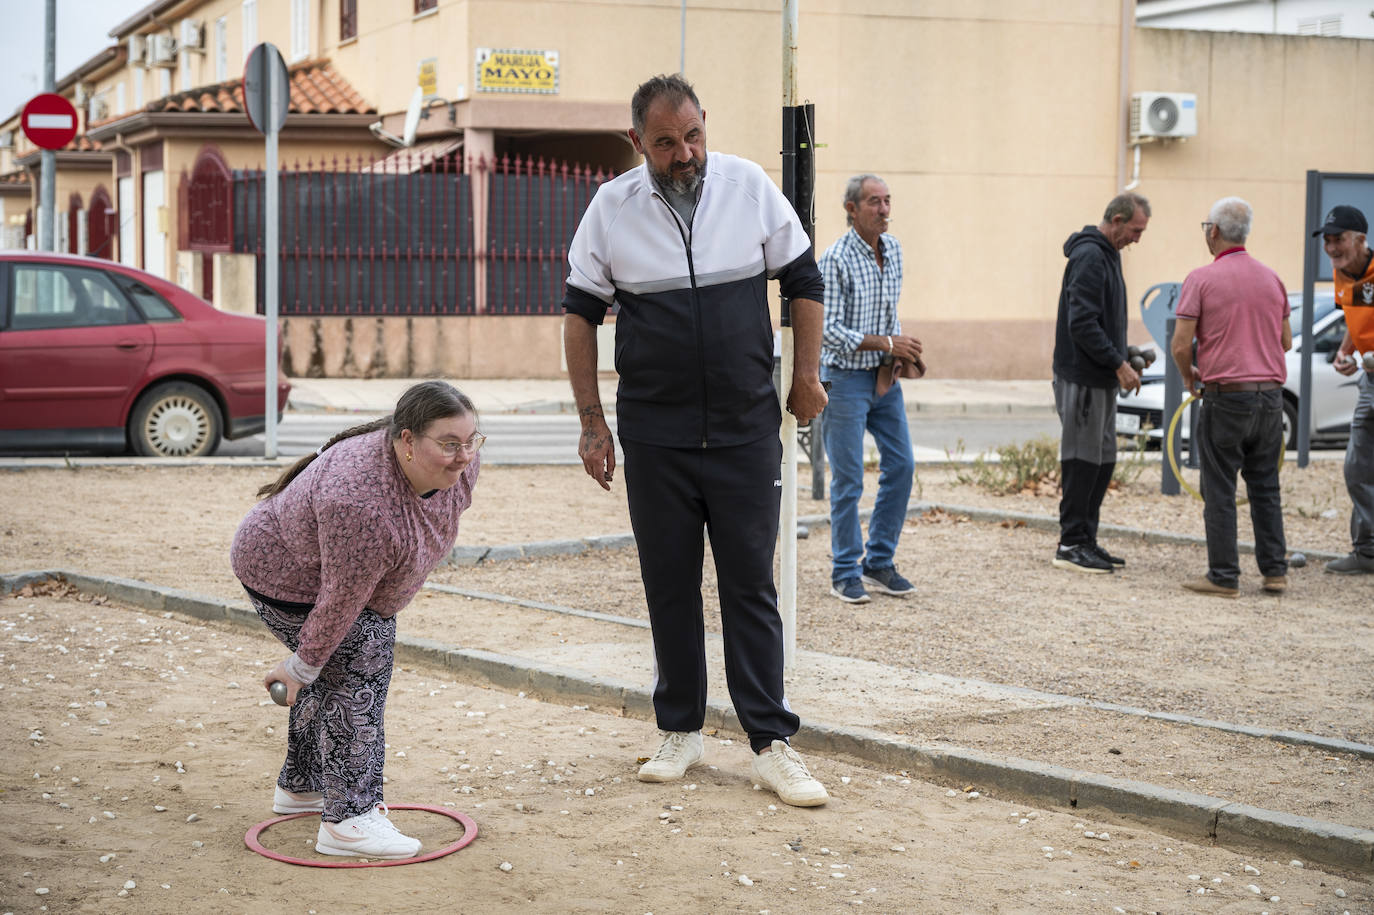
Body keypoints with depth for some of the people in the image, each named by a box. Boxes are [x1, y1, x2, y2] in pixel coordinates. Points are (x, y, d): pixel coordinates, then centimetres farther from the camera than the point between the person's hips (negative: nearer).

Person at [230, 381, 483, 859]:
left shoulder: (457, 464, -16)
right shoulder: (361, 501, -40)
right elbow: (341, 599, -31)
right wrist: (301, 666, -20)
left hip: (349, 567, 9)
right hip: (284, 572, -9)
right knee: (355, 674, -15)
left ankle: (300, 785, 31)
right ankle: (347, 820, -13)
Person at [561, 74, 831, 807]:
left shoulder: (749, 187, -2)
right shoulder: (611, 209, -2)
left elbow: (802, 278, 10)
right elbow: (580, 312, 6)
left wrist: (806, 376, 9)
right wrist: (590, 421, 4)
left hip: (748, 430, -1)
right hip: (654, 436, 1)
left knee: (751, 585, 0)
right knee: (669, 587, 8)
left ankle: (772, 745, 3)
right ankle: (680, 731, 21)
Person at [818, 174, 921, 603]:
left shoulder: (893, 249, 8)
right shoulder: (835, 259, -15)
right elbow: (828, 329, -18)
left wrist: (902, 351, 5)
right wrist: (888, 344, -18)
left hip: (885, 376, 7)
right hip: (845, 378, -7)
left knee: (901, 465, 6)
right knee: (848, 479, -3)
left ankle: (879, 563, 17)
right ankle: (846, 573, 7)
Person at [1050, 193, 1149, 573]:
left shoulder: (1106, 255, 16)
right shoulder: (1089, 257, -16)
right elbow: (1082, 323, -23)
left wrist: (1125, 356, 14)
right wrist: (1118, 363, -20)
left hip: (1101, 379, 10)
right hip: (1083, 380, -10)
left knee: (1102, 461, 12)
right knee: (1081, 461, -5)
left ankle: (1086, 540, 18)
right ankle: (1071, 545, 1)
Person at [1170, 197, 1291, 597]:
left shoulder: (1202, 279, -8)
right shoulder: (1271, 278, 8)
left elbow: (1180, 344, -12)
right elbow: (1285, 340, 15)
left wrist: (1189, 377, 7)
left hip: (1225, 397, -5)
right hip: (1270, 395, 5)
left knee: (1220, 491, 2)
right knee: (1265, 487, 14)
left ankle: (1224, 576, 4)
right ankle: (1275, 571, 15)